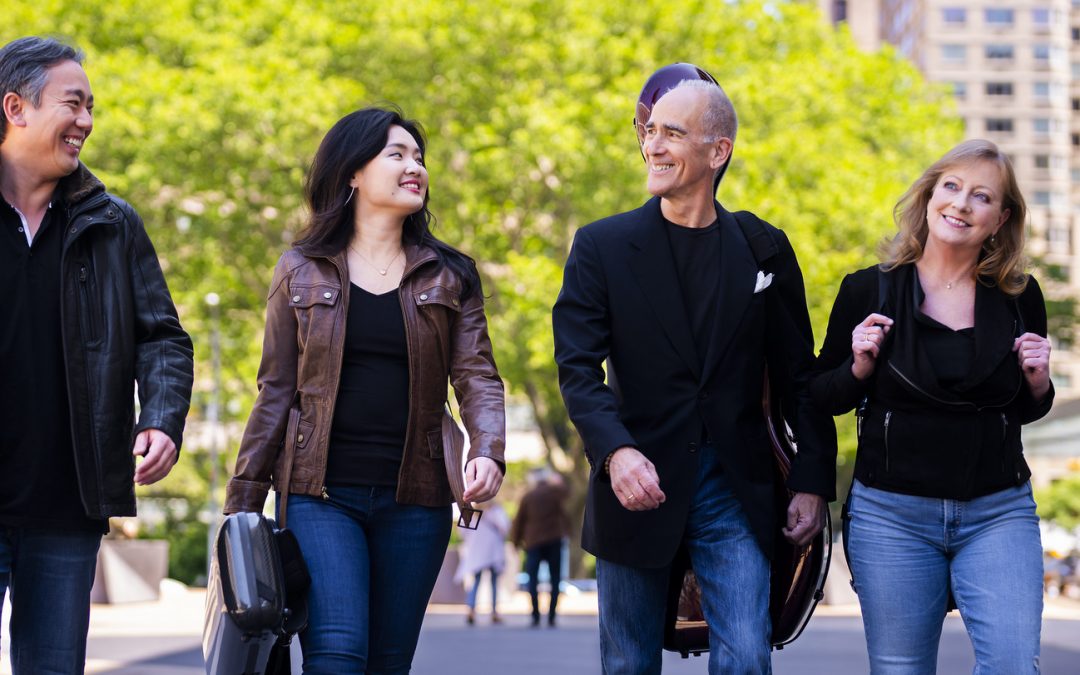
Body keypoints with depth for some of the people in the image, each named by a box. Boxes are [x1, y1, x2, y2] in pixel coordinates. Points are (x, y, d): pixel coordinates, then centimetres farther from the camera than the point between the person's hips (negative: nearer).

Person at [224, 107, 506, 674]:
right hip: (322, 495, -2)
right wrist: (242, 504, 4)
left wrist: (487, 452, -19)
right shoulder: (301, 271, 7)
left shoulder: (448, 277, 10)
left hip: (414, 500, 2)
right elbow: (276, 391, 7)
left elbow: (477, 376, 2)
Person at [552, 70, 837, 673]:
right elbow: (578, 368, -9)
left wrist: (813, 483, 3)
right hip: (637, 487, 0)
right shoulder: (602, 246, 1)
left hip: (736, 490, 0)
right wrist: (616, 452, -26)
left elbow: (798, 375, 8)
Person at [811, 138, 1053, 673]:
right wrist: (859, 367, -12)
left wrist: (1037, 381, -5)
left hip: (997, 513, 1)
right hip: (891, 515, -1)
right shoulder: (869, 291, -2)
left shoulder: (1019, 298, 3)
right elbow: (823, 399, 7)